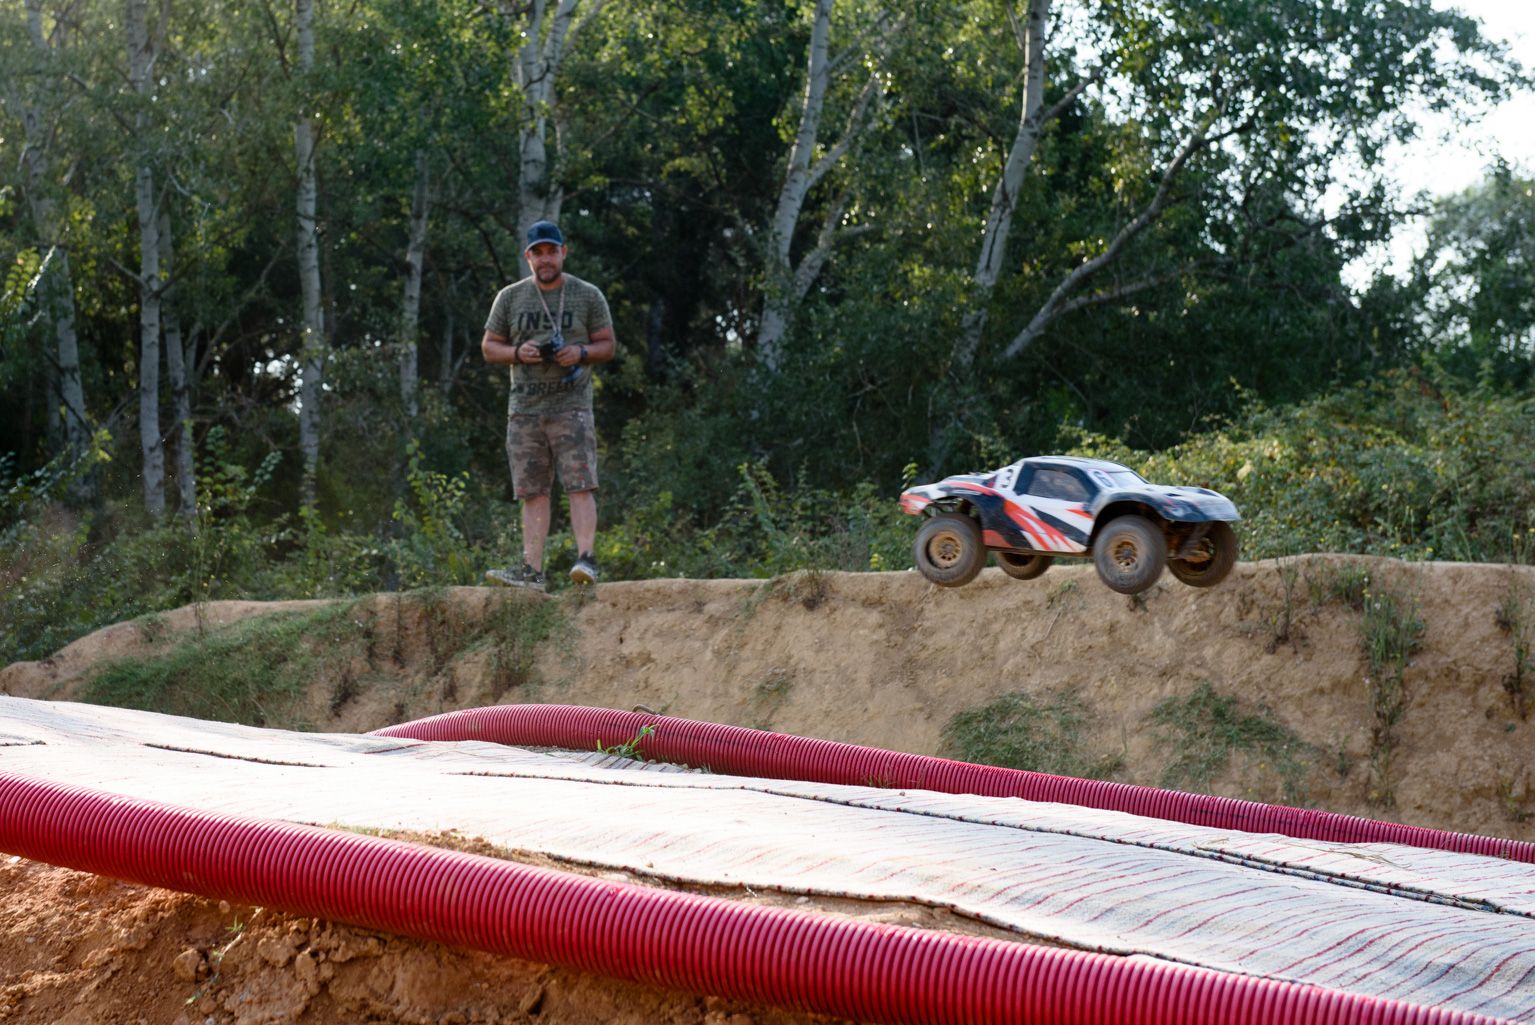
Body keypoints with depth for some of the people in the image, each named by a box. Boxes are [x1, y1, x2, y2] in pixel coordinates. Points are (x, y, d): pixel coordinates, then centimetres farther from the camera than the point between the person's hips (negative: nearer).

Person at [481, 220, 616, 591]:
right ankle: (532, 571, 0)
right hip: (525, 408, 2)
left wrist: (581, 353, -13)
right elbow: (489, 348, 12)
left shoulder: (588, 296, 6)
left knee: (580, 484, -14)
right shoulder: (510, 297, 11)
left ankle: (585, 559, -17)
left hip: (571, 404, -2)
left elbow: (608, 345, 8)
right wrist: (518, 352, -8)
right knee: (533, 492, 2)